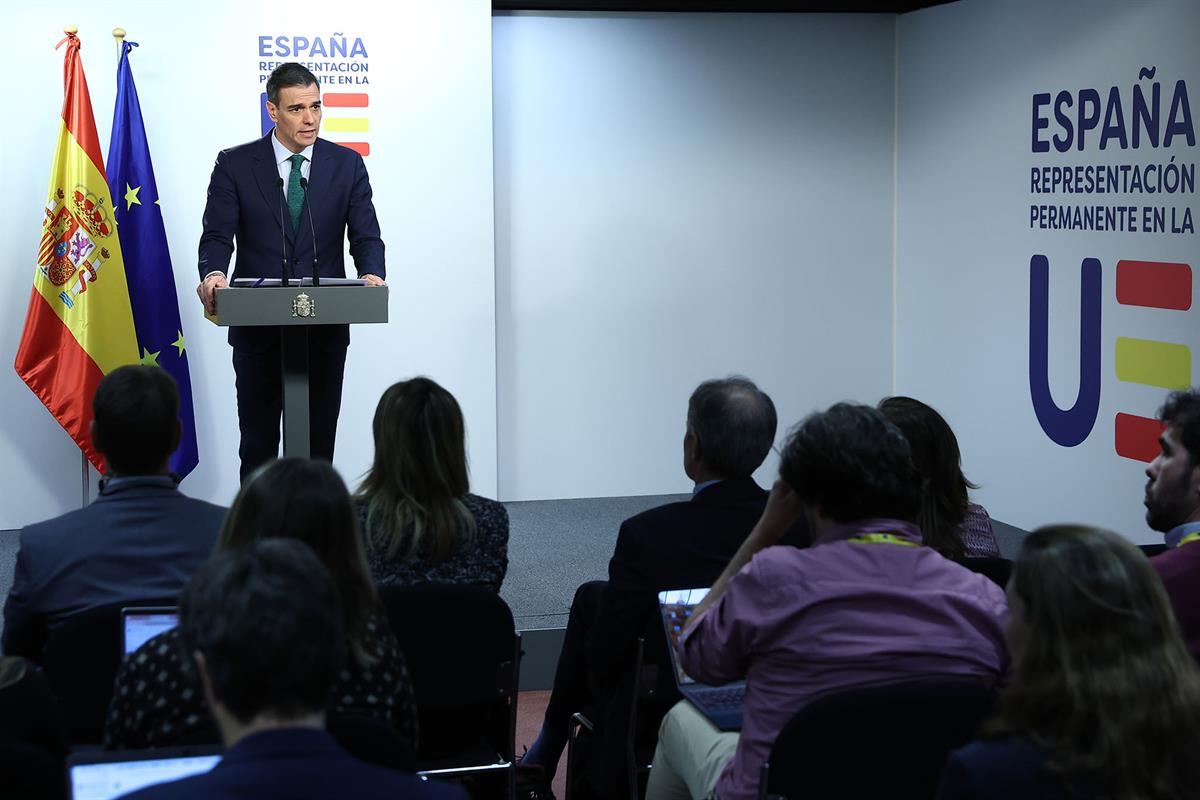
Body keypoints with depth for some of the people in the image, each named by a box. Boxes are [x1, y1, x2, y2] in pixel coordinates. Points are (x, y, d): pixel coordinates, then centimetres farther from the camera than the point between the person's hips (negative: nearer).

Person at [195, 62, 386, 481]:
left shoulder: (347, 164, 4)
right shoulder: (235, 164, 0)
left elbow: (366, 236, 0)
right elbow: (217, 236, -6)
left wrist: (372, 274, -22)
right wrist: (213, 274, -28)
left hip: (325, 329, 1)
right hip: (257, 327, -1)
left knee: (319, 444, 6)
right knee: (258, 444, 6)